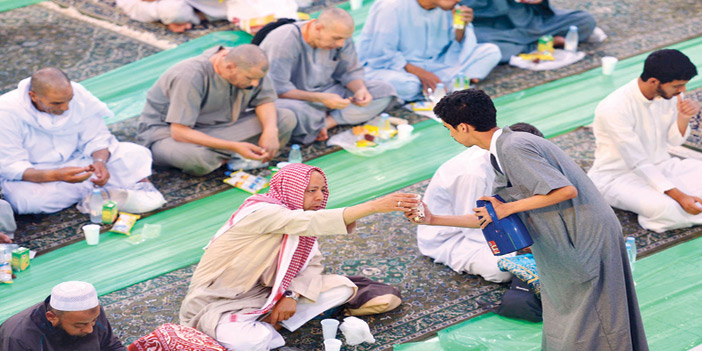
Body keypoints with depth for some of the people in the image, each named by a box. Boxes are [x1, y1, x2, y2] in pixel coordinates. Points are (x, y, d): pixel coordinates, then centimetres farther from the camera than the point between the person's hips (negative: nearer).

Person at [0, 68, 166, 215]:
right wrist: (57, 176, -41)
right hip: (35, 174, -2)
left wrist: (100, 161, -30)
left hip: (76, 161, 3)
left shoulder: (78, 94, -16)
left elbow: (97, 138, -6)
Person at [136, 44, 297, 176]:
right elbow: (179, 132, -33)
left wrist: (270, 130, -24)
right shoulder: (190, 76, -31)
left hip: (216, 126, 6)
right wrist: (234, 146, -37)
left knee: (286, 119, -12)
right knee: (196, 158, -44)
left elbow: (265, 100, -2)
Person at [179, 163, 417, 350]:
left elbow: (313, 264, 3)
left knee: (341, 286, -2)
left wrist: (293, 295, -18)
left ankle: (267, 322, -7)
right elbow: (309, 222, -39)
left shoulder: (294, 213, 3)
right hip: (218, 303, -9)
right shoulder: (261, 212, -24)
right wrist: (375, 206, -45)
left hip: (263, 294, 9)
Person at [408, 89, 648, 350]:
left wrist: (508, 208, -21)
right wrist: (434, 220, 13)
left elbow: (566, 191, -27)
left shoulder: (512, 149, -21)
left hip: (588, 238, -10)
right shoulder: (504, 149, 11)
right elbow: (491, 218, 15)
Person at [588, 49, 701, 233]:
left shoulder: (668, 93, -6)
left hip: (659, 167, 7)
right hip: (618, 177, -7)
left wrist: (683, 118, -16)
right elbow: (638, 164, -26)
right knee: (665, 207, -36)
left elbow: (675, 140, 7)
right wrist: (678, 196, -31)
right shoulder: (615, 109, -27)